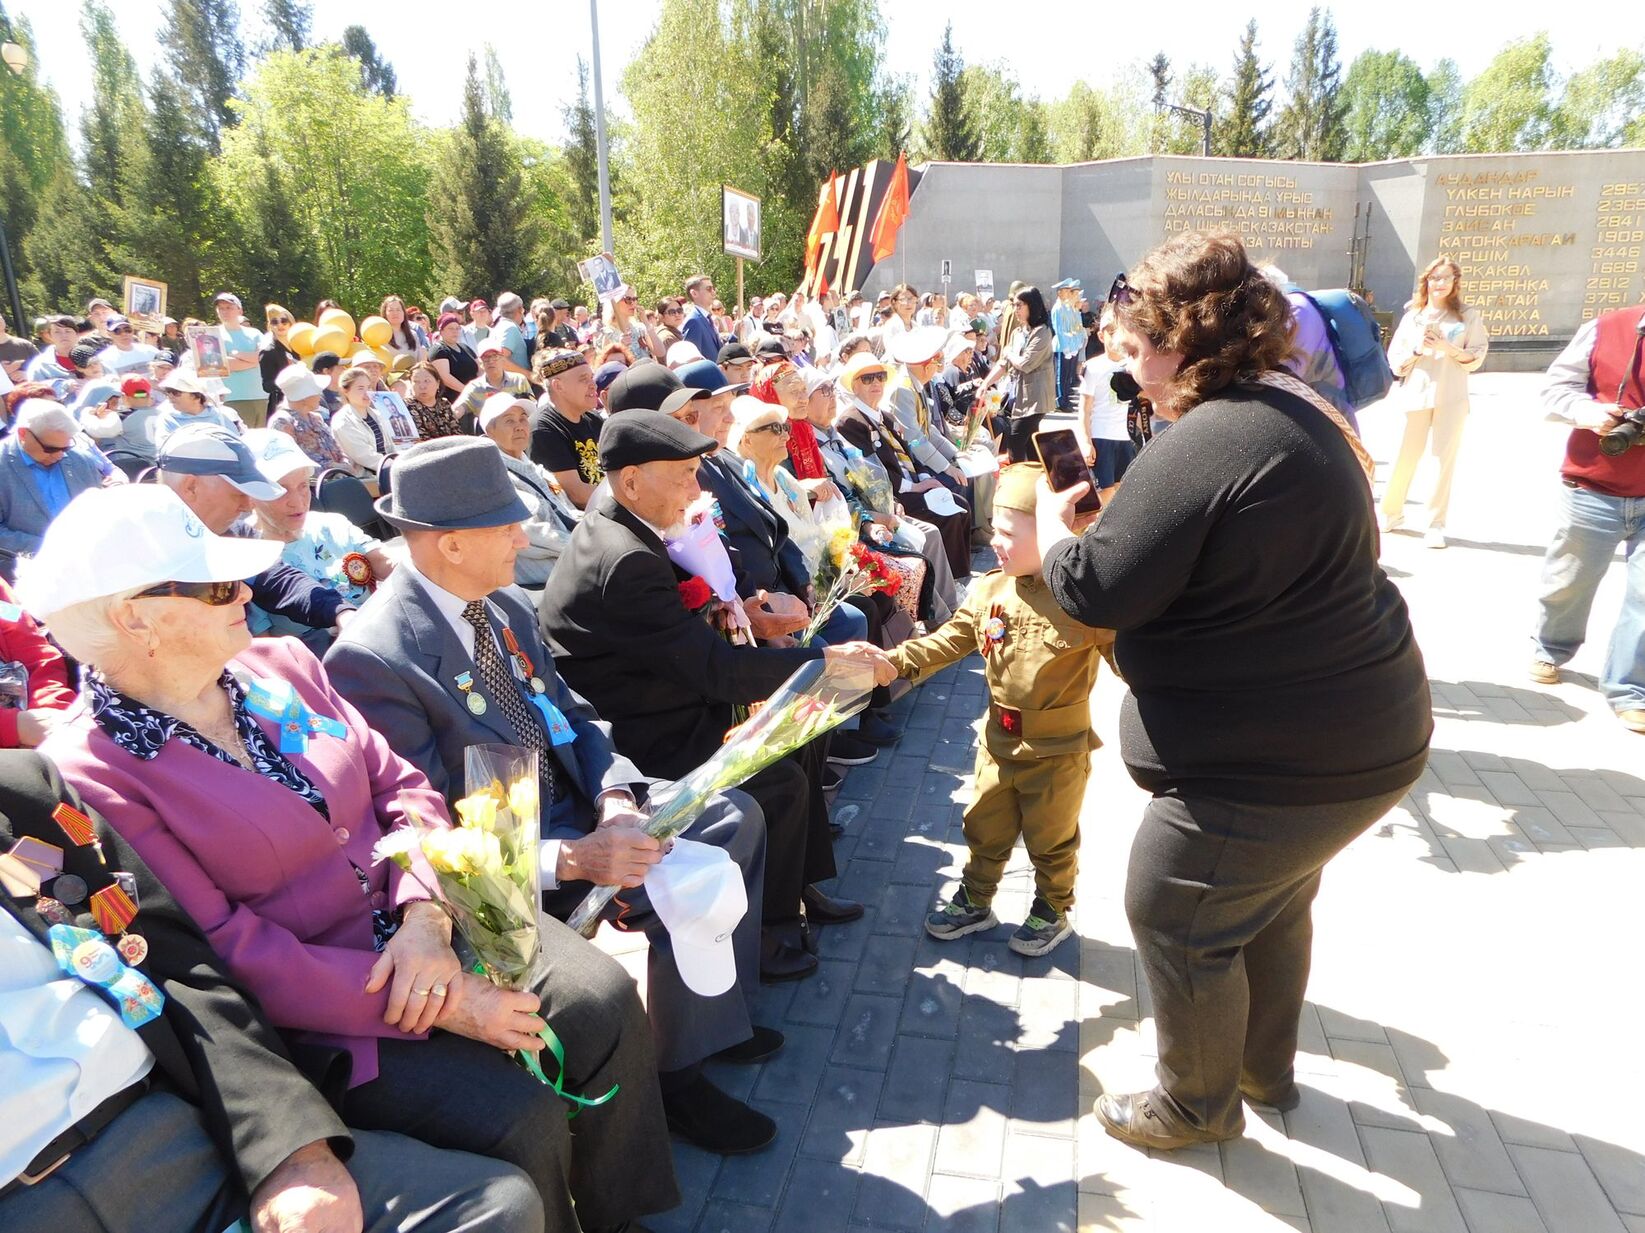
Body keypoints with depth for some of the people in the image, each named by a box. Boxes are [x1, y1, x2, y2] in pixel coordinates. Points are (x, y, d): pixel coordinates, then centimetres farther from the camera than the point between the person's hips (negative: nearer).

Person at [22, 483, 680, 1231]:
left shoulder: (278, 662, 3)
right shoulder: (87, 774, -15)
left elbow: (399, 784, 4)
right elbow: (223, 954, -18)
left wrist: (426, 918, -15)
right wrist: (439, 1006, -21)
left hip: (416, 927, 6)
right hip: (312, 1010, -5)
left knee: (603, 998, -11)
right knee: (519, 1120, -21)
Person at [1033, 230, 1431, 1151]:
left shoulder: (1207, 441, -25)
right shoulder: (1303, 411, 7)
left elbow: (1094, 592, -22)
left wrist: (1052, 518, -3)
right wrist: (1104, 511, 11)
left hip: (1278, 757, -10)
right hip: (1360, 724, 10)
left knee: (1174, 916, 9)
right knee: (1272, 899, 27)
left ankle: (1197, 1105, 32)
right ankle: (1268, 1067, 48)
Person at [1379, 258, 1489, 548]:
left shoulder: (1468, 315, 4)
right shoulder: (1413, 314, 8)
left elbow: (1477, 358, 1)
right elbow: (1395, 360, 6)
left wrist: (1448, 348, -13)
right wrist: (1418, 349, -11)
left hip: (1452, 397, -1)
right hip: (1416, 395, 1)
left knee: (1445, 458, -1)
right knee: (1406, 457, 3)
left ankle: (1436, 525, 4)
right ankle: (1392, 513, 21)